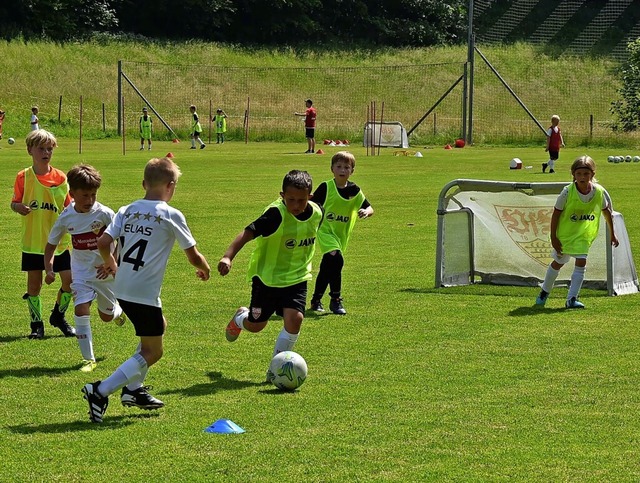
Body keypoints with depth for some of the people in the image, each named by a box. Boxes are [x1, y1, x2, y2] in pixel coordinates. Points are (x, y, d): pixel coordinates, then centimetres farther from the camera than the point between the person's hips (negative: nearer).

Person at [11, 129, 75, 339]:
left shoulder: (61, 178, 1)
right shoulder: (24, 177, -4)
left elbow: (69, 208, 7)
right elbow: (14, 203, 0)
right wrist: (19, 207, -22)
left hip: (59, 241, 2)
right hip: (33, 241, -1)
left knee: (69, 281, 0)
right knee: (34, 284, 3)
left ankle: (58, 316, 24)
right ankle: (36, 324, 18)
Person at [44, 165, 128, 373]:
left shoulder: (104, 213, -19)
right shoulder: (66, 218, -10)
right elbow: (51, 244, 4)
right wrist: (49, 268, -9)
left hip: (104, 271, -1)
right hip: (81, 272, 1)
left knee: (106, 315, 14)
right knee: (81, 311, -15)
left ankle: (118, 311, 53)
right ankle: (88, 358, -5)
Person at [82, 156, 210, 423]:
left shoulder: (126, 211, 7)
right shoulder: (171, 215, -7)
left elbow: (103, 243, -1)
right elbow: (193, 255, -3)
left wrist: (110, 263, 21)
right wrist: (205, 270, 19)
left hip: (122, 290, 7)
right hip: (145, 293, -7)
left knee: (159, 326, 30)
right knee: (152, 352, 4)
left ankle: (134, 389, 26)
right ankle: (101, 391, -11)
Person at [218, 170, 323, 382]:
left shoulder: (316, 213, -7)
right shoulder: (276, 214, -26)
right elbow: (248, 233, -35)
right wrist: (228, 256, -49)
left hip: (296, 277, 3)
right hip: (267, 276, -3)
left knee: (294, 318, -18)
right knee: (256, 326, 8)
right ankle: (240, 318, 48)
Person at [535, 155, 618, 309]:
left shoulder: (599, 192, -16)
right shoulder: (568, 192, -24)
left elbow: (606, 211, 2)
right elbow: (556, 213, -14)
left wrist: (612, 234, 8)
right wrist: (553, 237, -14)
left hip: (584, 234, 1)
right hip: (564, 232, -1)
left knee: (581, 263, -14)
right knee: (558, 263, 12)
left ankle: (572, 299, -9)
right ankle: (545, 292, 36)